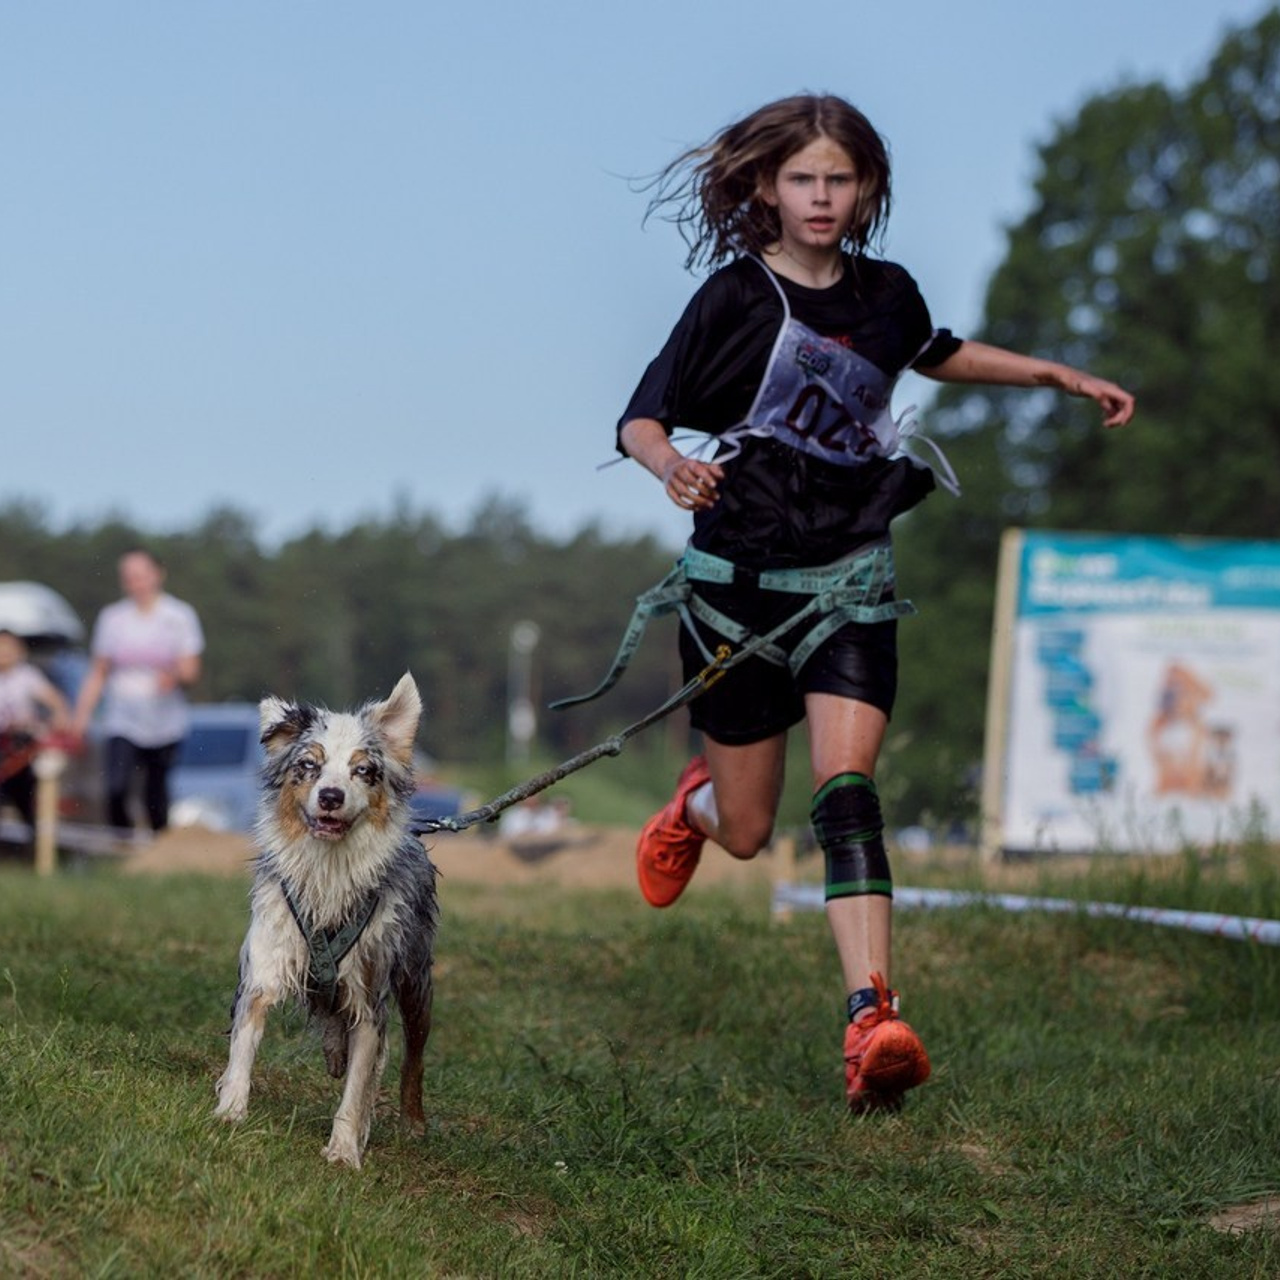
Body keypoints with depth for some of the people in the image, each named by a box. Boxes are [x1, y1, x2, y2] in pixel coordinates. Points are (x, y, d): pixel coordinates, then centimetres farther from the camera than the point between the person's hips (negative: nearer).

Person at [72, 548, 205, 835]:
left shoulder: (180, 615, 1)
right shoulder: (112, 618, 5)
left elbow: (191, 672, -3)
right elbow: (98, 674, 11)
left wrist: (174, 676, -26)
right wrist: (81, 716, 4)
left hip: (164, 723, 0)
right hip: (122, 723, 0)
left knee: (156, 796, 5)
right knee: (116, 789, -19)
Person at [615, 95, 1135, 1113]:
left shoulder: (885, 293, 6)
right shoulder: (736, 297, -7)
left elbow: (939, 356, 30)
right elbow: (640, 420, -10)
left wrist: (1062, 377, 27)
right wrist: (675, 467, -32)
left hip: (849, 579, 2)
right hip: (739, 578, -2)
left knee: (847, 788, -19)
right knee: (748, 833, 7)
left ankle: (873, 1023, -29)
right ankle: (697, 801, 47)